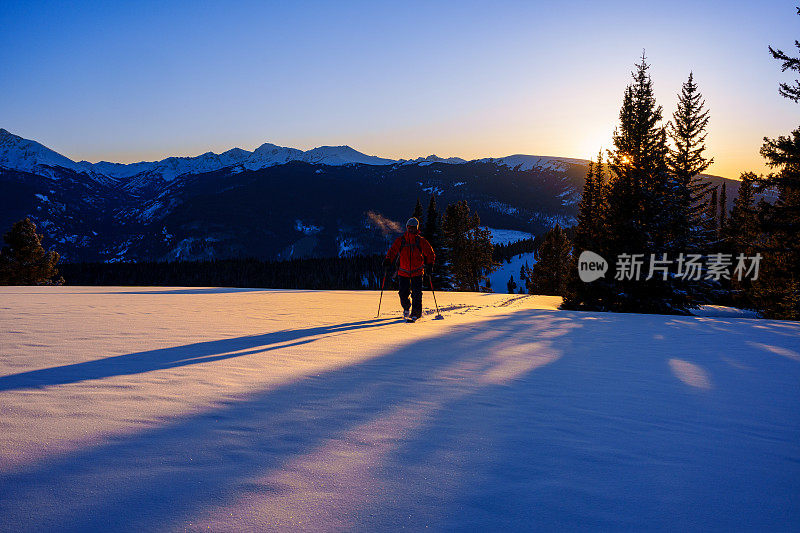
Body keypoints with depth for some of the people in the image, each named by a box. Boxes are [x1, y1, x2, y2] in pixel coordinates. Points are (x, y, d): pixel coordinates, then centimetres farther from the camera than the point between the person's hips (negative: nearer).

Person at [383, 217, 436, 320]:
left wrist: (429, 265, -7)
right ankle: (406, 308, 32)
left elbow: (430, 254, 6)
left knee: (416, 293, -10)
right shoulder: (400, 240, -1)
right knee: (403, 293, 2)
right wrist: (388, 261, -11)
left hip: (417, 272, -1)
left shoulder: (421, 241, -2)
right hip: (403, 272, 1)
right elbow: (392, 251, 5)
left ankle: (416, 313, 0)